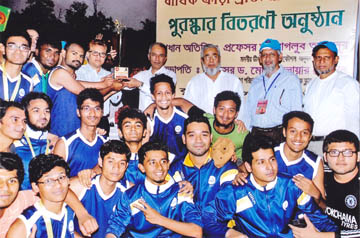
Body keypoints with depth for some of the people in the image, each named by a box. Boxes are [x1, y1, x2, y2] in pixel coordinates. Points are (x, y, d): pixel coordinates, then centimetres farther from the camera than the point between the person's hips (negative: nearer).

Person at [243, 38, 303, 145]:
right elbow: (248, 111, 20)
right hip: (256, 134, 3)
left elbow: (296, 111, 2)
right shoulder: (255, 82, 20)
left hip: (279, 135, -3)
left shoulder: (291, 79, 7)